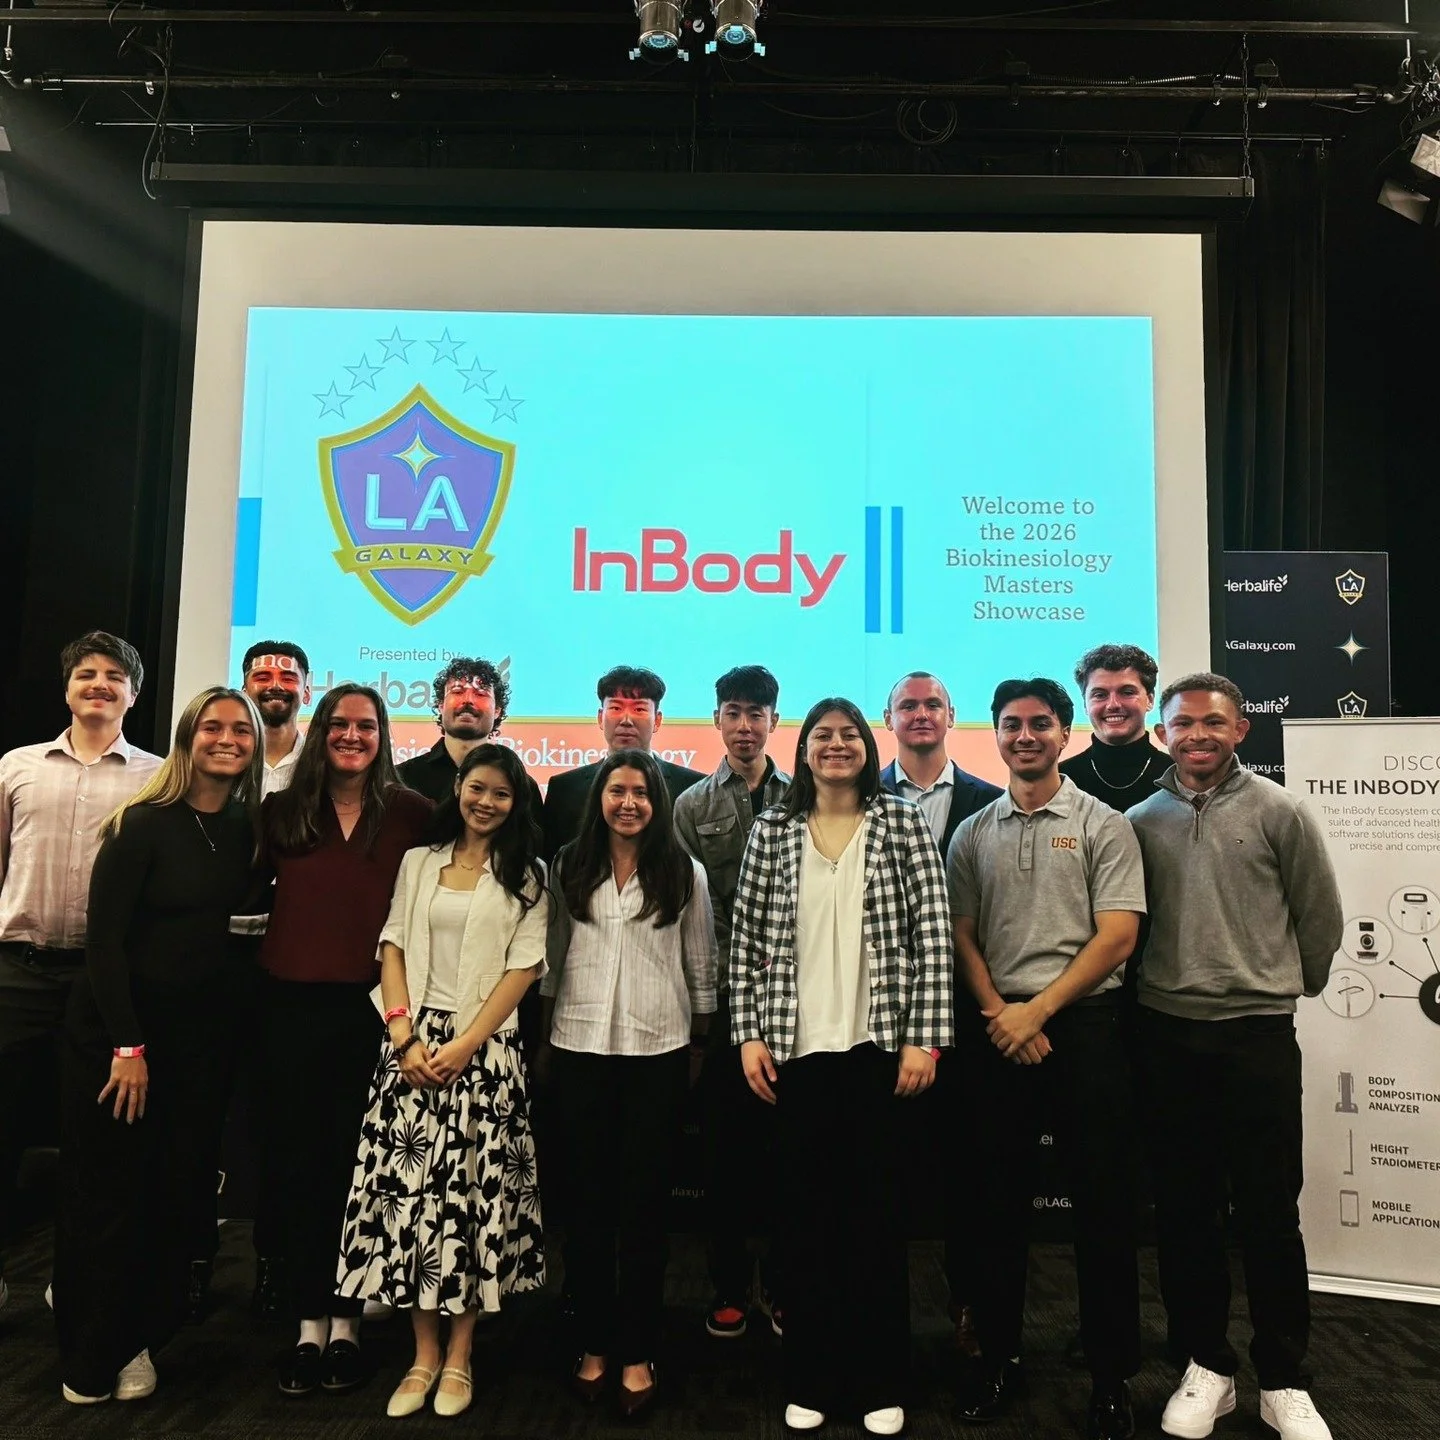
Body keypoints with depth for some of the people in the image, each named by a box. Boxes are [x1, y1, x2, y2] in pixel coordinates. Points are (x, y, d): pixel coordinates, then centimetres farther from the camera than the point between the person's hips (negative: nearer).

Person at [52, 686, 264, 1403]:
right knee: (107, 1192, 6)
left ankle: (137, 1342, 28)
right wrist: (128, 1045, -16)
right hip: (114, 1024, -5)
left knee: (181, 1189, 9)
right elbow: (104, 936, -15)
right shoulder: (145, 823, -14)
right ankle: (88, 1357, 25)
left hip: (199, 1027, 5)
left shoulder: (248, 827, 2)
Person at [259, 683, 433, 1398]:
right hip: (291, 1005, 2)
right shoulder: (282, 811, 5)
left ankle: (346, 1320, 23)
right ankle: (309, 1319, 23)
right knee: (297, 1162, 9)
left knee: (357, 1161, 8)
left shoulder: (410, 813, -1)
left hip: (371, 1006, -2)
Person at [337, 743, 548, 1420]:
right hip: (413, 1043, 2)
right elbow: (393, 947, 6)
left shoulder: (525, 874, 4)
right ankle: (423, 1353, 16)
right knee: (408, 1191, 2)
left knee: (471, 1194, 0)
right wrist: (405, 1034, -7)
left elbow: (524, 966, -3)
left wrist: (465, 1044, -11)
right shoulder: (419, 861, 11)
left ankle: (458, 1357, 15)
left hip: (485, 1048, -2)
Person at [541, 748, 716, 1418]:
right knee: (587, 1199, 10)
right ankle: (592, 1343, 25)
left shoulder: (684, 874, 1)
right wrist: (541, 1040, 8)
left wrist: (700, 1046, 7)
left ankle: (636, 1353, 20)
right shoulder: (568, 868, 4)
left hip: (658, 1050, -1)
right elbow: (550, 955, 8)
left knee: (644, 1201, 7)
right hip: (580, 1047, 1)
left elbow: (701, 965, 6)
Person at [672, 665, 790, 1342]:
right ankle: (729, 1286, 21)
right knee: (724, 1141, 7)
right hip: (721, 997, 0)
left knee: (785, 1141, 5)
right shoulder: (692, 805, 7)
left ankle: (782, 1285, 20)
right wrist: (735, 970, -7)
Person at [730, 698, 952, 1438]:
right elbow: (745, 937, 4)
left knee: (876, 1210, 9)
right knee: (803, 1212, 10)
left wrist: (924, 1038, -9)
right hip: (795, 1047, 2)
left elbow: (933, 935, -4)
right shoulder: (773, 829, 3)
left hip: (879, 1044, -1)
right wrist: (748, 1034, -1)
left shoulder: (903, 822, -1)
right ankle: (811, 1379, 27)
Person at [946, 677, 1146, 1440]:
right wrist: (999, 1013, -7)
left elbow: (1117, 937, -7)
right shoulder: (973, 833, 8)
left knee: (1101, 1200, 4)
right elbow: (960, 935, 7)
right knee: (998, 1196, 10)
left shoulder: (1103, 825, -1)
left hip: (1084, 1024, -2)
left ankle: (1111, 1375, 19)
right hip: (997, 1028, 3)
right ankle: (996, 1351, 25)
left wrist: (1037, 1011, -11)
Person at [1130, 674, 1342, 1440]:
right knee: (1183, 1210, 11)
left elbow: (1321, 917, 7)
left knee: (1269, 1213, 7)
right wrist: (1159, 983, 12)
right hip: (1166, 1033, 2)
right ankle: (1206, 1366, 27)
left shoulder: (1279, 812, -2)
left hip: (1258, 1034, -2)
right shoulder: (1140, 822, 4)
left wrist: (1288, 985, 15)